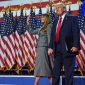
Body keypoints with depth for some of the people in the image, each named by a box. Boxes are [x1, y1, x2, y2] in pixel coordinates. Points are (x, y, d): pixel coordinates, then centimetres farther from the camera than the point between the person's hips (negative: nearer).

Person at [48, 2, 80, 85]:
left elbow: (76, 32, -6)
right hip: (57, 49, 6)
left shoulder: (71, 19, 3)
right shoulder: (55, 21, 20)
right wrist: (50, 47, 3)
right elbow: (52, 35, 14)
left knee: (68, 71, -1)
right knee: (55, 71, 6)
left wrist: (75, 46, -18)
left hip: (67, 49, -5)